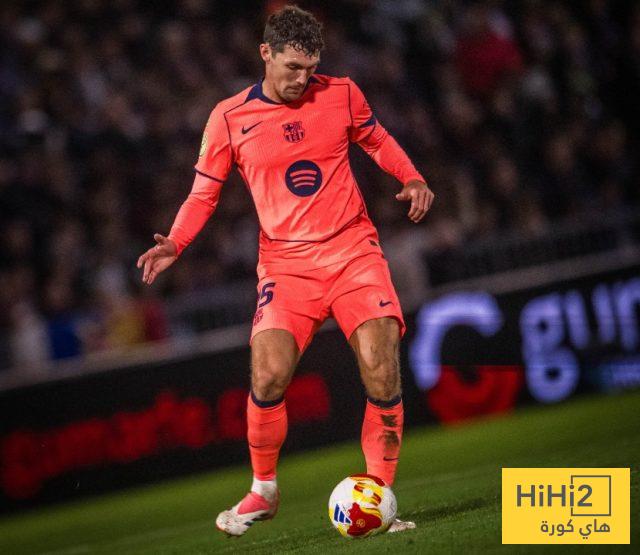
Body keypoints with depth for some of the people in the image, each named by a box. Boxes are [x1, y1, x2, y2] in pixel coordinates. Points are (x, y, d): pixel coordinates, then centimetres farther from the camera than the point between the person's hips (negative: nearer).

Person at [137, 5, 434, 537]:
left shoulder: (341, 94, 4)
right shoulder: (229, 119, 0)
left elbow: (378, 140, 20)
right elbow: (204, 192, 7)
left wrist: (412, 178, 2)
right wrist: (175, 243, -10)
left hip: (354, 253, 1)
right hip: (286, 266, -1)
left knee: (382, 369, -15)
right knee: (268, 376, -19)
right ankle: (263, 491, 7)